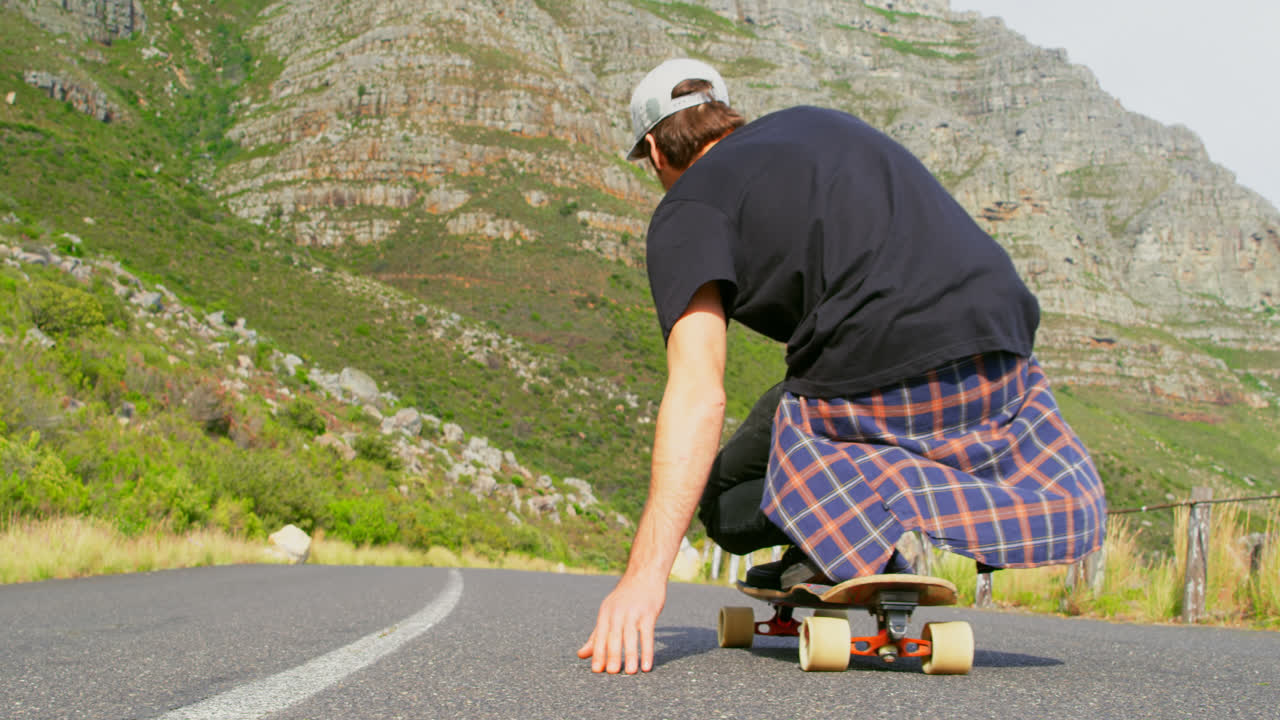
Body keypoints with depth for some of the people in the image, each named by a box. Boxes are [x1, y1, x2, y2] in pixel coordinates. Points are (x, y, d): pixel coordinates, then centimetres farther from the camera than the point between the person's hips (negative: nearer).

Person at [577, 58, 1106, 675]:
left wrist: (647, 574, -17)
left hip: (878, 396, -6)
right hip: (1003, 372, 6)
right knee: (1074, 519, 36)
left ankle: (849, 500, -10)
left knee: (723, 505, 20)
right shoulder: (819, 121, 24)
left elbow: (698, 395, -11)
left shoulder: (689, 207, 4)